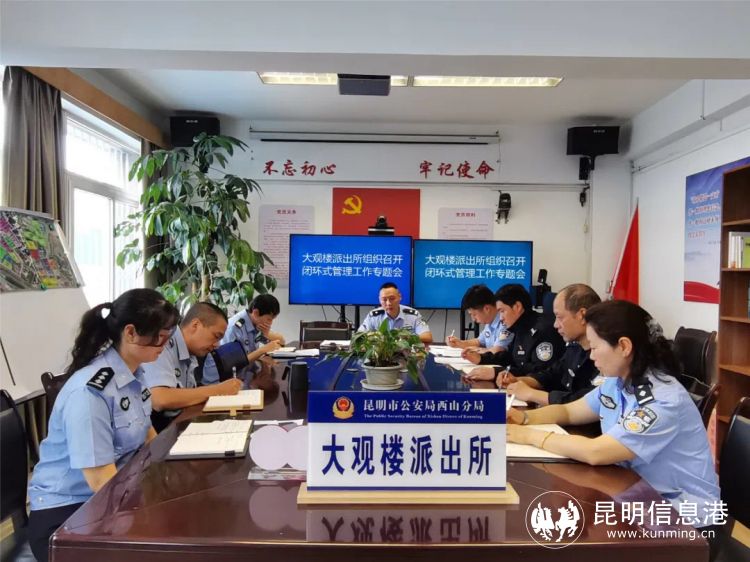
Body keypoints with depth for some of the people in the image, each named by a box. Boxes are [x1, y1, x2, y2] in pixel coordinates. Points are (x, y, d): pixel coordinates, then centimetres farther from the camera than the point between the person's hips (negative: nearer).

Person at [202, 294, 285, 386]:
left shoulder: (256, 324, 2)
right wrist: (263, 350, -23)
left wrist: (267, 334, -11)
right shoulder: (235, 327, -21)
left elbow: (281, 340, 9)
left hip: (240, 378, 8)